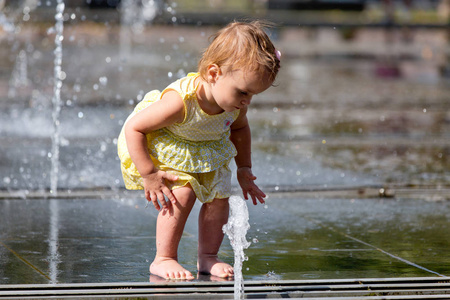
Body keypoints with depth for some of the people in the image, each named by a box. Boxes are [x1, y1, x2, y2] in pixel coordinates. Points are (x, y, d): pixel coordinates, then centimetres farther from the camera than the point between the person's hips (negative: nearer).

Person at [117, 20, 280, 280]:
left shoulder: (236, 104, -19)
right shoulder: (180, 101, -41)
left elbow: (240, 128, 8)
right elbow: (133, 128, -34)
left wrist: (244, 170, 8)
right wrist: (148, 175, -33)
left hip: (206, 155, 6)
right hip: (164, 150, -6)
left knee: (219, 195, -4)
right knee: (183, 193, -23)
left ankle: (208, 258, 12)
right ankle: (163, 259, -10)